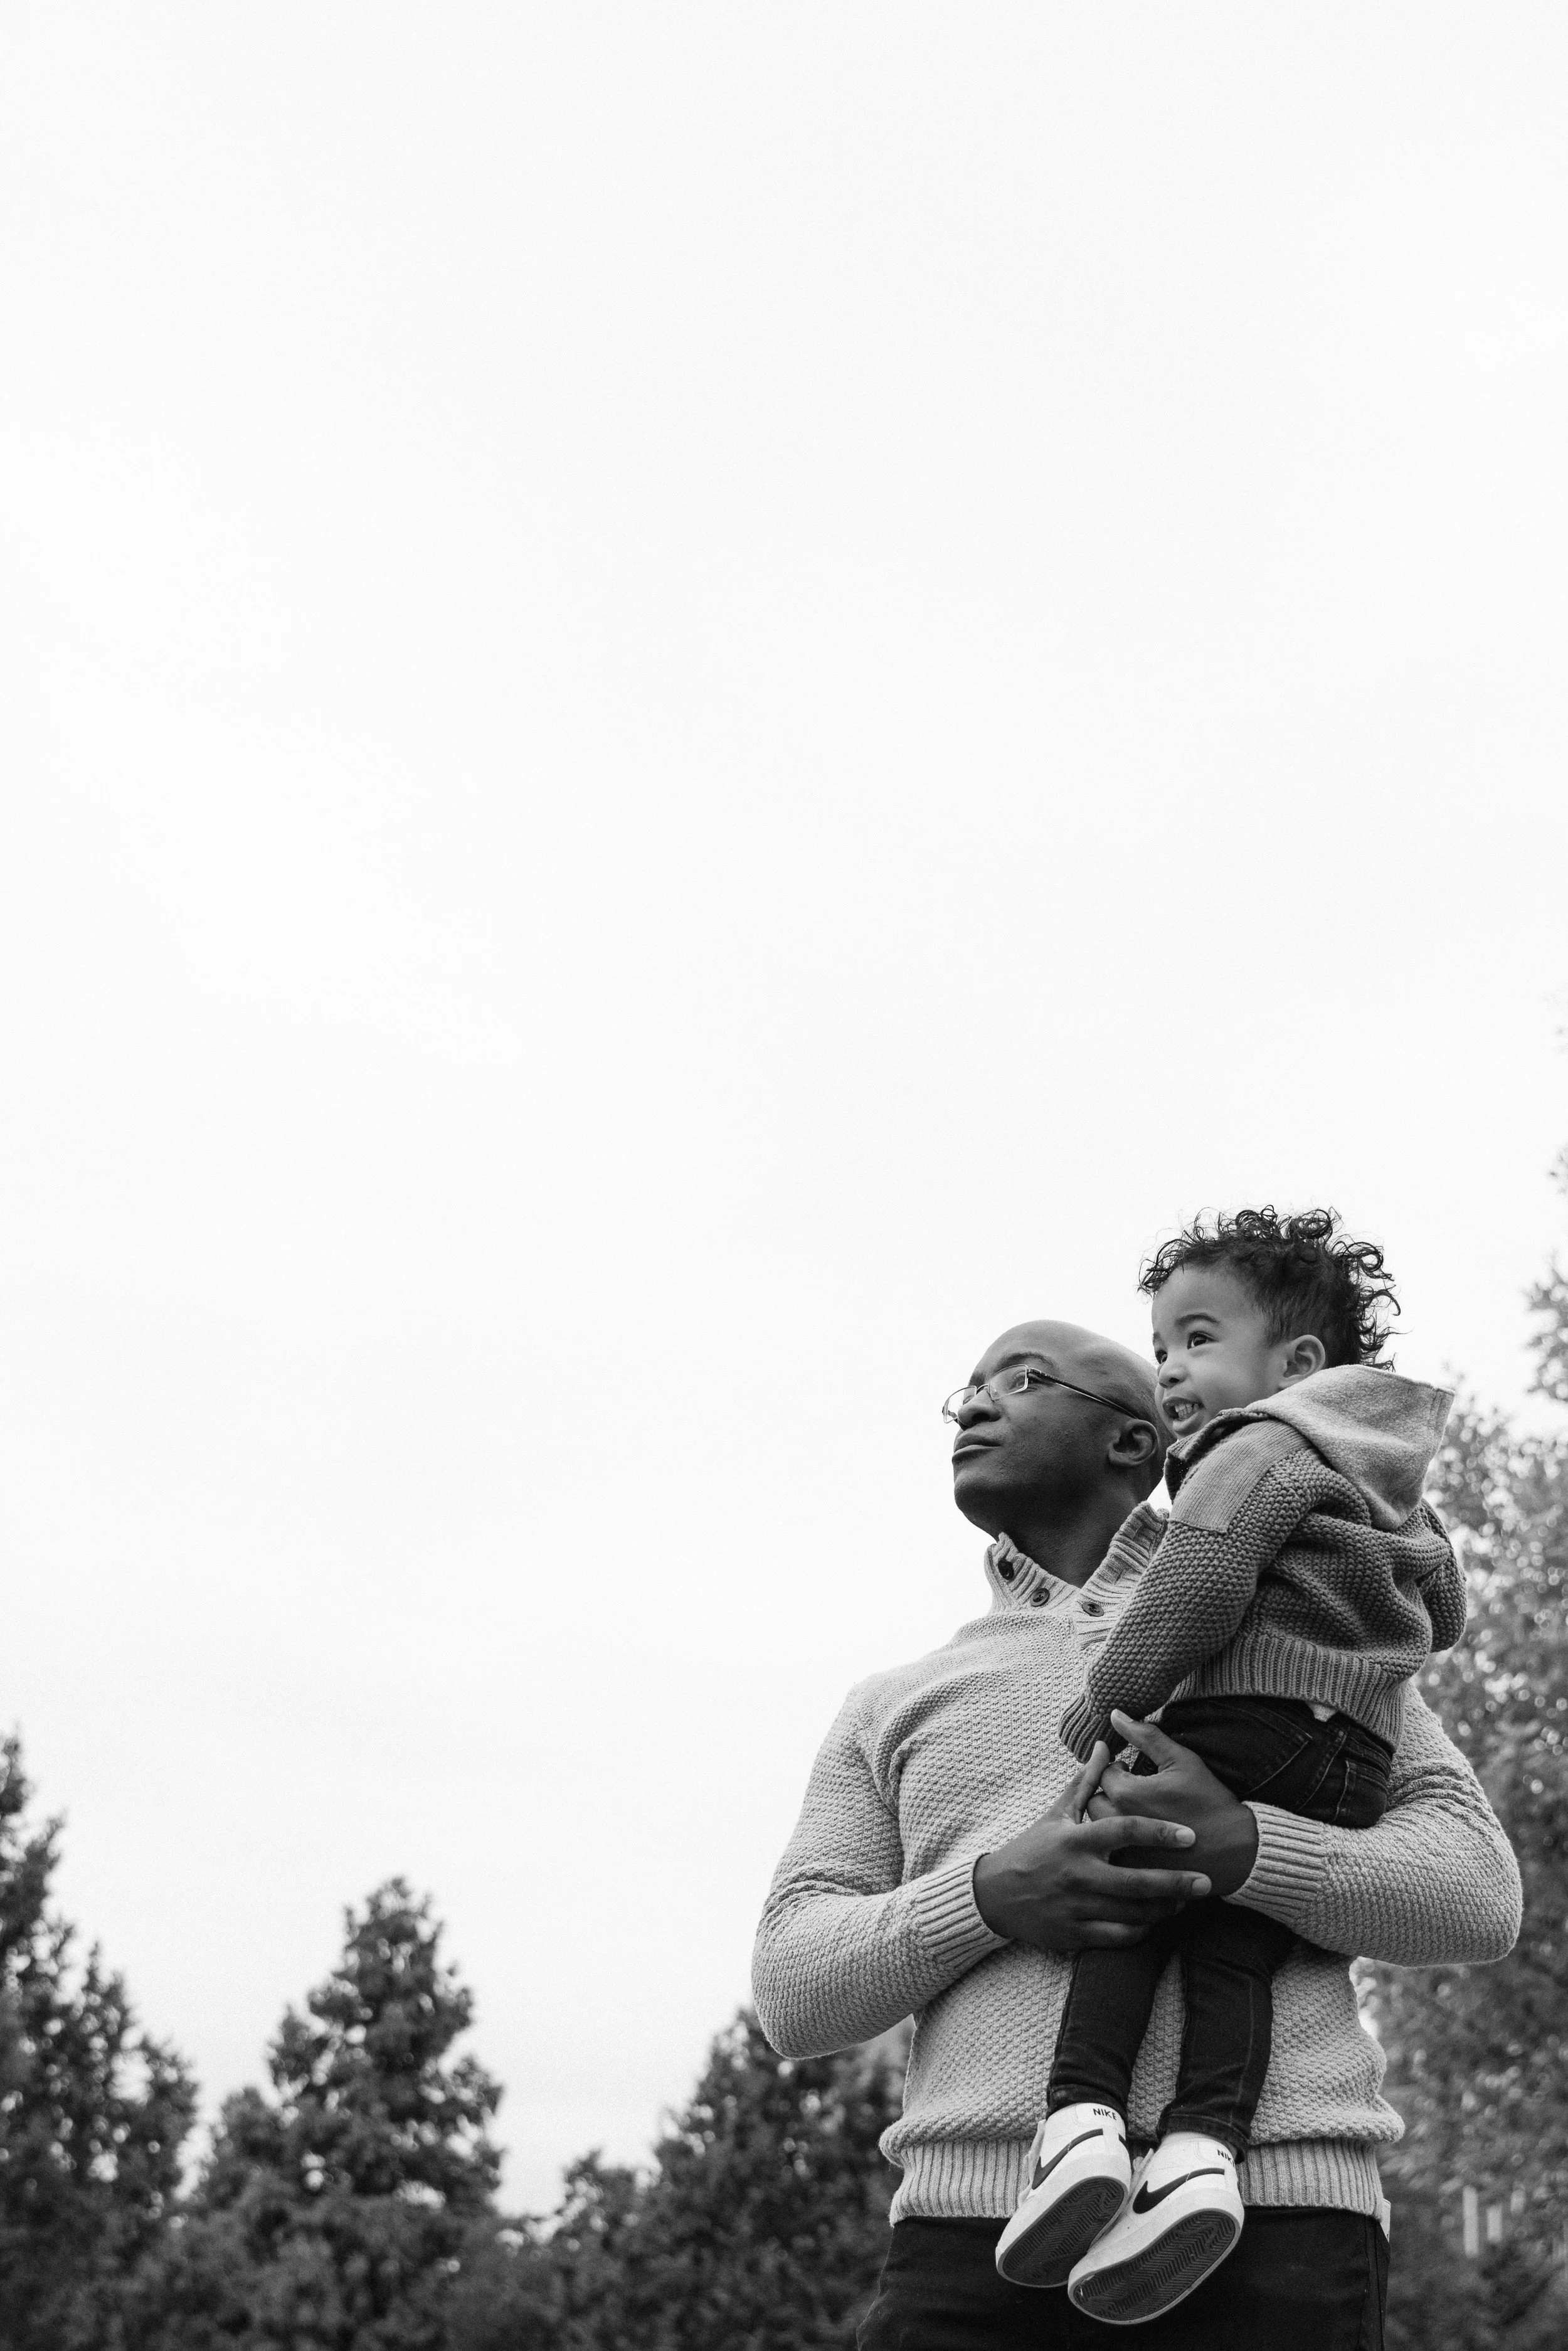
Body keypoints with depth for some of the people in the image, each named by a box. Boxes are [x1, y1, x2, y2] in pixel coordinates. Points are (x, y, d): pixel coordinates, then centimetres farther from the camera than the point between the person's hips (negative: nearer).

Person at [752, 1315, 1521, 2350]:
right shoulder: (897, 1707, 23)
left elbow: (1476, 1891, 8)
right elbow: (796, 1990, 12)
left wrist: (1239, 1850, -11)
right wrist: (996, 1899, -8)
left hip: (1270, 2232, -1)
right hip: (976, 2231, 2)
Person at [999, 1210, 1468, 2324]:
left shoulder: (1257, 1447, 0)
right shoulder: (1396, 1485, 28)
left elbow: (1197, 1586, -14)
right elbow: (1446, 1612, 38)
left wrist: (1107, 1700, -9)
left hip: (1241, 1718, -7)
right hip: (1360, 1756, 7)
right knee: (1237, 1945, -1)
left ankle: (1083, 2118, -21)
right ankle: (1204, 2147, -21)